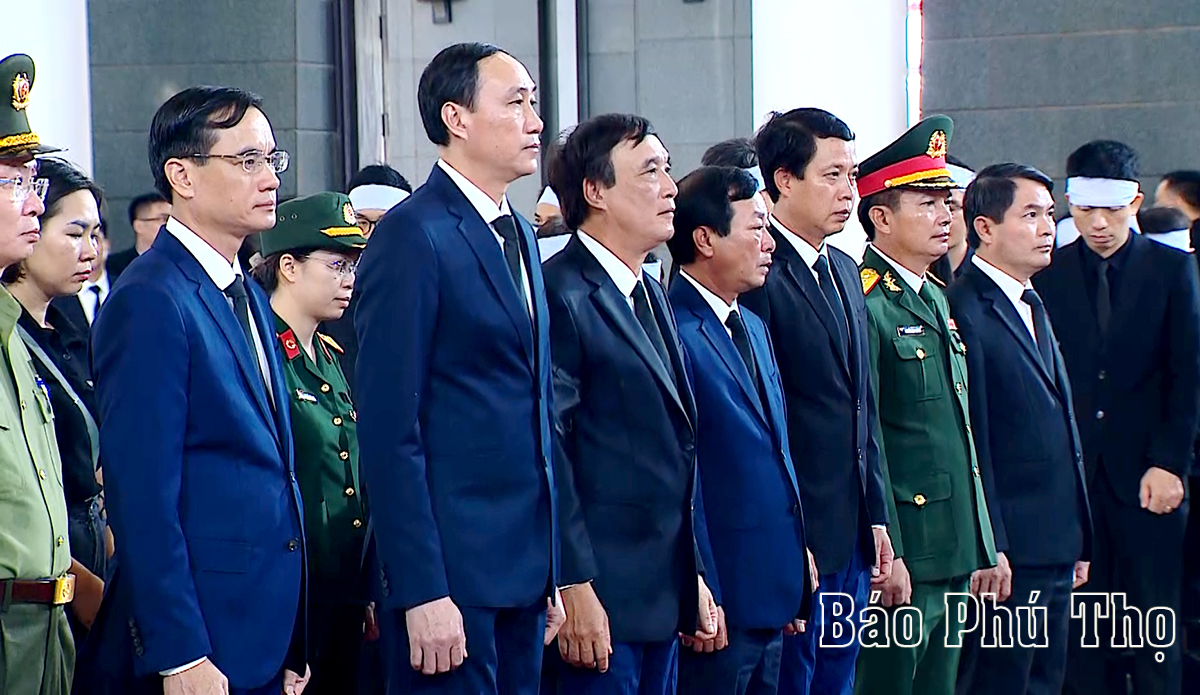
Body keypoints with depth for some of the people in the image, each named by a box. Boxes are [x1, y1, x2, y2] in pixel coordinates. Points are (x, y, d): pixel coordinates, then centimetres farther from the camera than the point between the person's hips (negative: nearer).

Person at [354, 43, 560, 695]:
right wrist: (421, 590, -19)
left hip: (523, 568, 8)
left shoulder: (519, 236, 16)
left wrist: (551, 571, 16)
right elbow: (388, 428, -15)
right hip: (450, 569, -8)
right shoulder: (413, 235, -11)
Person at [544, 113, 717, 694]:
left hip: (662, 597, 9)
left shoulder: (650, 295, 17)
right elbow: (551, 448, -17)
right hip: (598, 600, -9)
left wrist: (693, 578, 19)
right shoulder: (562, 295, -12)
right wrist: (573, 589, -20)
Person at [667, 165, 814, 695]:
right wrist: (701, 599, -18)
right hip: (721, 599, -9)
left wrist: (796, 571, 17)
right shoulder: (677, 332, -14)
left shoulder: (753, 328, 17)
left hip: (772, 593, 9)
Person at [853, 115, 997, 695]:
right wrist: (884, 554, -20)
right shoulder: (863, 303, -13)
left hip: (952, 558, 9)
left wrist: (984, 548, 19)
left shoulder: (935, 298, 17)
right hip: (902, 560, -9)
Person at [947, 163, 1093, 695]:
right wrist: (988, 549, -19)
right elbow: (970, 443, -17)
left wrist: (1079, 541, 18)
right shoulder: (964, 311, -12)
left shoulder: (1034, 308, 18)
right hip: (1008, 552, -9)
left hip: (1056, 550, 9)